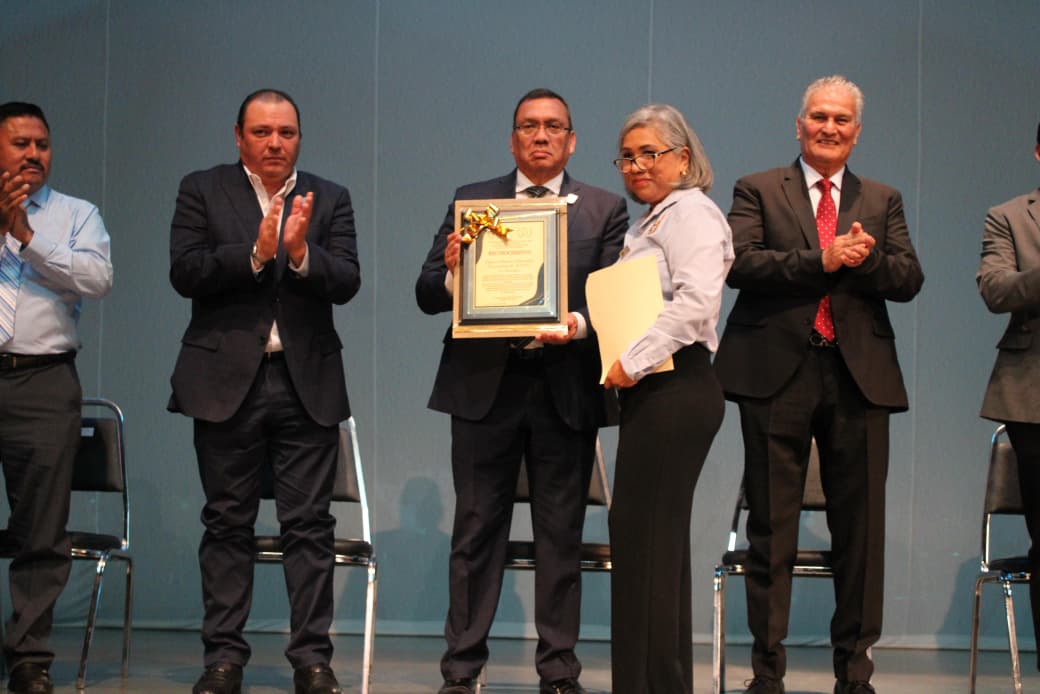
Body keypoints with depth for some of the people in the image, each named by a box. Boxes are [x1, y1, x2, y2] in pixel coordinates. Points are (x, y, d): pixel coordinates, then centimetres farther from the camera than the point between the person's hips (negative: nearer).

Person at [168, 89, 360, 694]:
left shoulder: (330, 200, 9)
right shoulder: (203, 191, 5)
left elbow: (347, 282, -3)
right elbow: (184, 273, -7)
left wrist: (301, 253, -20)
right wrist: (255, 253, -19)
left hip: (307, 382, 1)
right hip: (227, 378, -1)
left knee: (310, 524, 0)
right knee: (228, 522, 4)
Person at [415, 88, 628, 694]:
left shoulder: (605, 210, 7)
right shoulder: (471, 201, 9)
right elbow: (428, 296, 4)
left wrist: (580, 323, -21)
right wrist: (452, 273, -18)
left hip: (565, 387, 0)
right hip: (485, 384, 0)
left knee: (562, 535, 5)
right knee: (477, 531, 3)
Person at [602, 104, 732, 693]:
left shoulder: (691, 213, -8)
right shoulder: (652, 222, 23)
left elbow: (695, 302, -21)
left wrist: (633, 361, -20)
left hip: (676, 389, -10)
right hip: (654, 392, 10)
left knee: (644, 535, -9)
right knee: (658, 539, 12)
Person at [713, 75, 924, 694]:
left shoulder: (883, 201, 15)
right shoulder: (758, 191, 7)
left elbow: (910, 279, 5)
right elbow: (740, 264, -9)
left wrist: (867, 259, -15)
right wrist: (821, 260, -16)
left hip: (860, 378, 2)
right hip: (778, 373, -2)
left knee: (860, 531, 4)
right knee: (771, 530, 2)